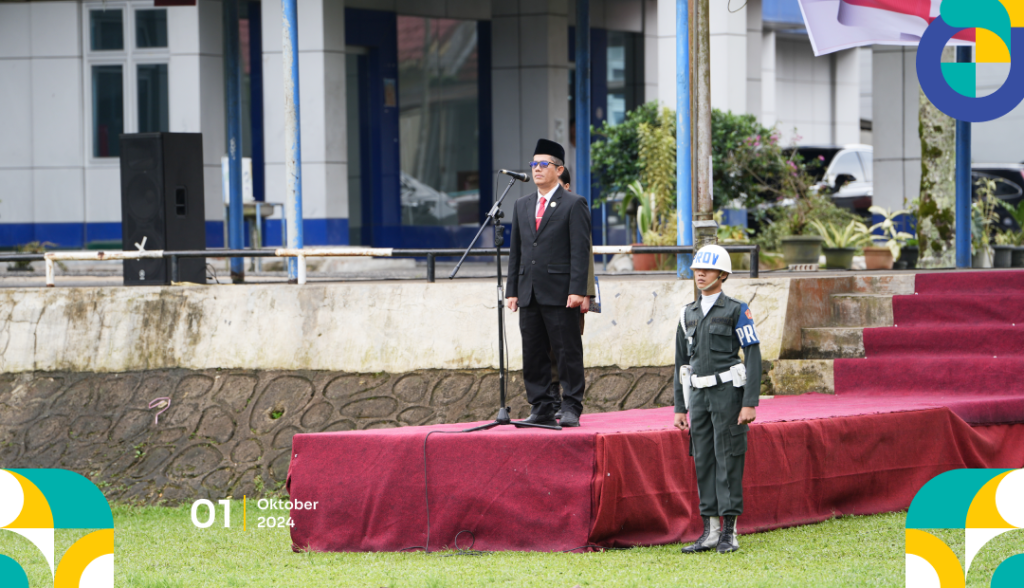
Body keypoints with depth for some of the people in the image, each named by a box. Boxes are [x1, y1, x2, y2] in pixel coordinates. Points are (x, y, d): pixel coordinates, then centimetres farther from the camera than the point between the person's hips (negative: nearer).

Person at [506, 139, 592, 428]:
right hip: (529, 293, 6)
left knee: (568, 352, -3)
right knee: (533, 355, 5)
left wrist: (577, 290, -14)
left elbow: (580, 250, -7)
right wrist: (512, 290, 10)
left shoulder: (574, 205, -1)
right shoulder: (522, 206, 17)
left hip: (560, 294, -6)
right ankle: (541, 409, 11)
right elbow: (515, 250, 17)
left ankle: (571, 409, 1)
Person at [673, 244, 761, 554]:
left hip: (728, 392, -6)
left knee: (728, 460, -5)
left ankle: (729, 532, -2)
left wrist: (750, 403, -14)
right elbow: (682, 363, 17)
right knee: (703, 461, 5)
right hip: (699, 394, 6)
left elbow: (753, 357, -7)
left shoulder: (736, 311, -4)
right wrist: (680, 408, 12)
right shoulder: (688, 314, 13)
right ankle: (710, 531, 10)